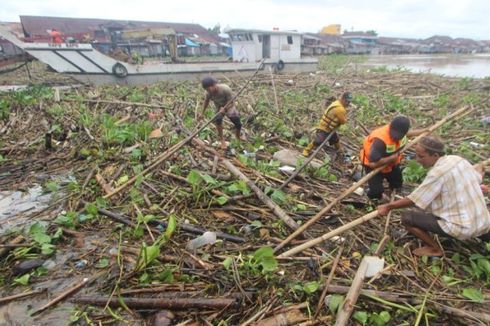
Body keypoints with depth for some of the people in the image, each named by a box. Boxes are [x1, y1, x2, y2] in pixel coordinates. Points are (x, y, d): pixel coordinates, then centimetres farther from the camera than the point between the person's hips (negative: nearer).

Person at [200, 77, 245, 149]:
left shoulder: (225, 89, -35)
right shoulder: (209, 93, -23)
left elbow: (231, 102, -30)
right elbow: (206, 101, -2)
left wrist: (224, 108, -47)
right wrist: (202, 113, 4)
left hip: (229, 107, -2)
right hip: (219, 108, 2)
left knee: (238, 124, -1)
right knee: (218, 120, -29)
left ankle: (238, 136, 35)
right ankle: (222, 139, -13)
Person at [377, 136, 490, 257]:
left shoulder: (437, 173, -23)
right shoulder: (458, 159, -1)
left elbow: (412, 200, -18)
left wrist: (388, 206, -6)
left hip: (462, 227, -9)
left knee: (407, 218, -9)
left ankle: (435, 249, 5)